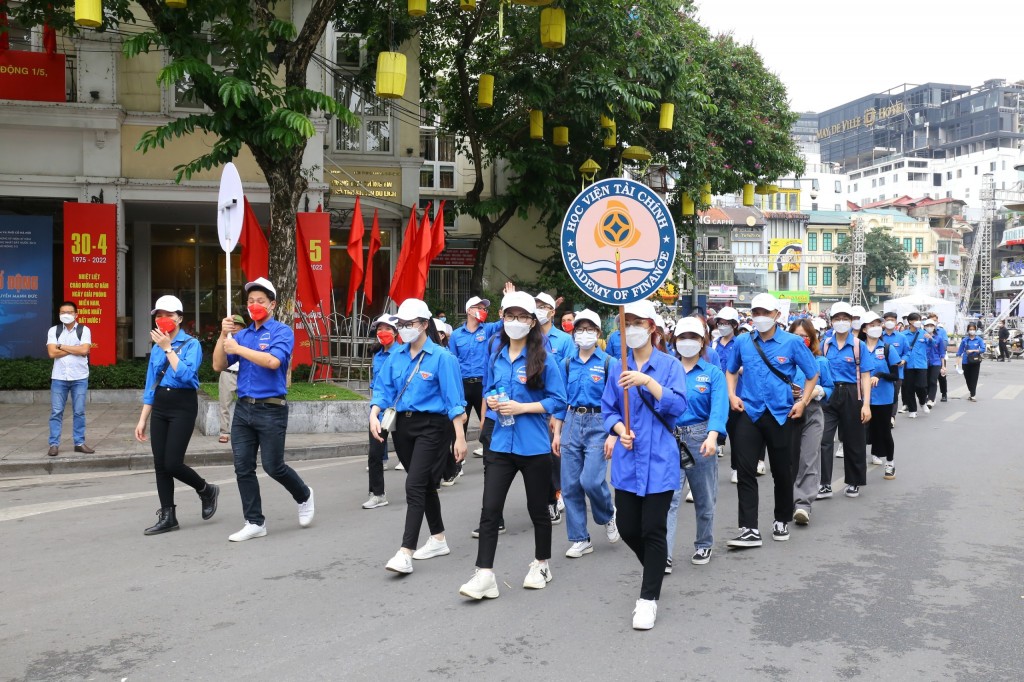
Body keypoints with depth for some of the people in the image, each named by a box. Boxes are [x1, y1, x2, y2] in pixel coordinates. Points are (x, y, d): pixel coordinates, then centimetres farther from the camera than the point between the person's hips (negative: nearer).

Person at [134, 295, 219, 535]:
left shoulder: (191, 344, -5)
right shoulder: (156, 348, 12)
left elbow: (186, 375, -21)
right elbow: (150, 386, 14)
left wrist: (168, 348, -16)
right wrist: (142, 420, 12)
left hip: (183, 407, -6)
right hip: (159, 408, 6)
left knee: (172, 463, -10)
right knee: (160, 465, 4)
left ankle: (207, 491, 17)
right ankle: (167, 517, 14)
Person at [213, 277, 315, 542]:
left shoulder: (282, 331, -4)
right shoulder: (242, 334, 12)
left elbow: (273, 361, -22)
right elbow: (218, 366, 7)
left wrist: (238, 349, -16)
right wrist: (223, 336, -6)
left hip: (271, 409, -5)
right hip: (243, 409, 6)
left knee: (273, 466, -1)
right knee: (243, 468, 4)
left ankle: (304, 496, 28)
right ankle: (255, 522, 14)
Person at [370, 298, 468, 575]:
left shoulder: (441, 357, -10)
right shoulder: (395, 356, 7)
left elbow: (454, 399, -11)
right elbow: (383, 389, 8)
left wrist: (460, 437, -13)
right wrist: (375, 414, -11)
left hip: (431, 426, -6)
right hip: (402, 425, 6)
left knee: (415, 485, -13)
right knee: (425, 484, 17)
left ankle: (406, 553, -13)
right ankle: (438, 540, 31)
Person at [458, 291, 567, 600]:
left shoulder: (543, 359, -8)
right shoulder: (497, 357, 7)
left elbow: (558, 401, -9)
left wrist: (521, 407, -17)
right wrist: (491, 400, -3)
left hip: (534, 446, -4)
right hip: (501, 444, 4)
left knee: (537, 508, 12)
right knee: (490, 509, -3)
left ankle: (541, 564, 32)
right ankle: (484, 575, 1)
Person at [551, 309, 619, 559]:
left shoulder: (608, 363, -3)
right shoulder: (567, 364, 8)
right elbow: (561, 399, 12)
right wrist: (557, 433, 8)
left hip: (598, 424, -4)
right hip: (572, 423, 4)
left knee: (591, 480, -15)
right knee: (570, 485, 3)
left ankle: (608, 516, 17)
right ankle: (580, 539, 16)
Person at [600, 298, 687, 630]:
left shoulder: (670, 364, -3)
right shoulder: (617, 366, 7)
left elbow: (678, 405, -15)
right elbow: (608, 408, 10)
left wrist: (647, 381, -24)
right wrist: (619, 429, -10)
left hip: (659, 459, -4)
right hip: (627, 458, 4)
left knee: (653, 529, -2)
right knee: (627, 527, 8)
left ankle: (648, 598, 11)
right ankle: (655, 567, 38)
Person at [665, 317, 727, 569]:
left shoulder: (713, 374, -1)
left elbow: (719, 408, -15)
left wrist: (711, 437, -31)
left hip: (701, 439, 0)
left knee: (704, 498, 14)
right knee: (668, 497, -9)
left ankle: (704, 545, 34)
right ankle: (664, 555, -10)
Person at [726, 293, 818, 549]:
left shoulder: (792, 342, -4)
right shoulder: (743, 342, 2)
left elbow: (812, 374, 5)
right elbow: (731, 371, 18)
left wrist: (803, 402, -4)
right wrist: (732, 395, 3)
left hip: (780, 414, -1)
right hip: (749, 413, 1)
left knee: (782, 471, 11)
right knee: (745, 471, -5)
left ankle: (782, 522, 31)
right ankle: (749, 530, -2)